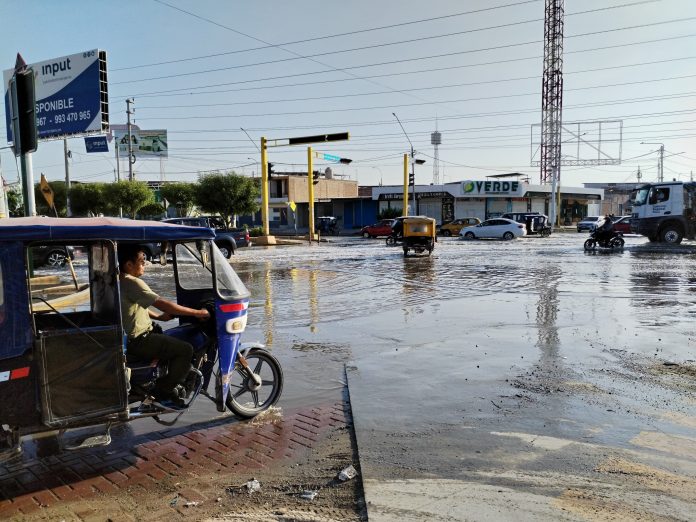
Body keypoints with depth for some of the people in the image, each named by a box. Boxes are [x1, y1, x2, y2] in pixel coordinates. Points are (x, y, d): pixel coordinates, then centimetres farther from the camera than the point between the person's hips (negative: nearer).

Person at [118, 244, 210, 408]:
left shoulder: (119, 281, 10)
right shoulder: (133, 283, -22)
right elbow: (163, 304, -26)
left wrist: (158, 317, 8)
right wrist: (196, 312, -21)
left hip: (130, 335, 11)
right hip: (138, 340, -11)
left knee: (177, 341, 22)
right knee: (186, 350, -13)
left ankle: (170, 382, 27)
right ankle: (163, 391, -2)